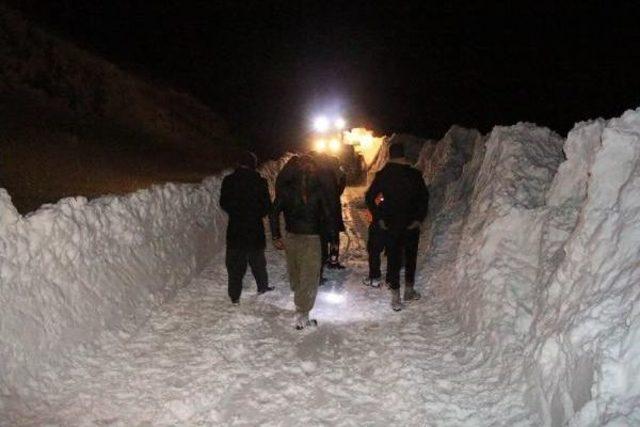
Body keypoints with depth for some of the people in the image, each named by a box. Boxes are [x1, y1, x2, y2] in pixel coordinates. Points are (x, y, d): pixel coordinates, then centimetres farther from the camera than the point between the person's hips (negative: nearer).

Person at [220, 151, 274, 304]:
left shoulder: (228, 180, -6)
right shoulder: (259, 181, -11)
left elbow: (223, 204, 2)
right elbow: (267, 206, -5)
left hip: (235, 229, 0)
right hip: (255, 228, 0)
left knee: (235, 263, 8)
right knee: (257, 259, 19)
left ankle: (235, 295, 10)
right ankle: (263, 286, 33)